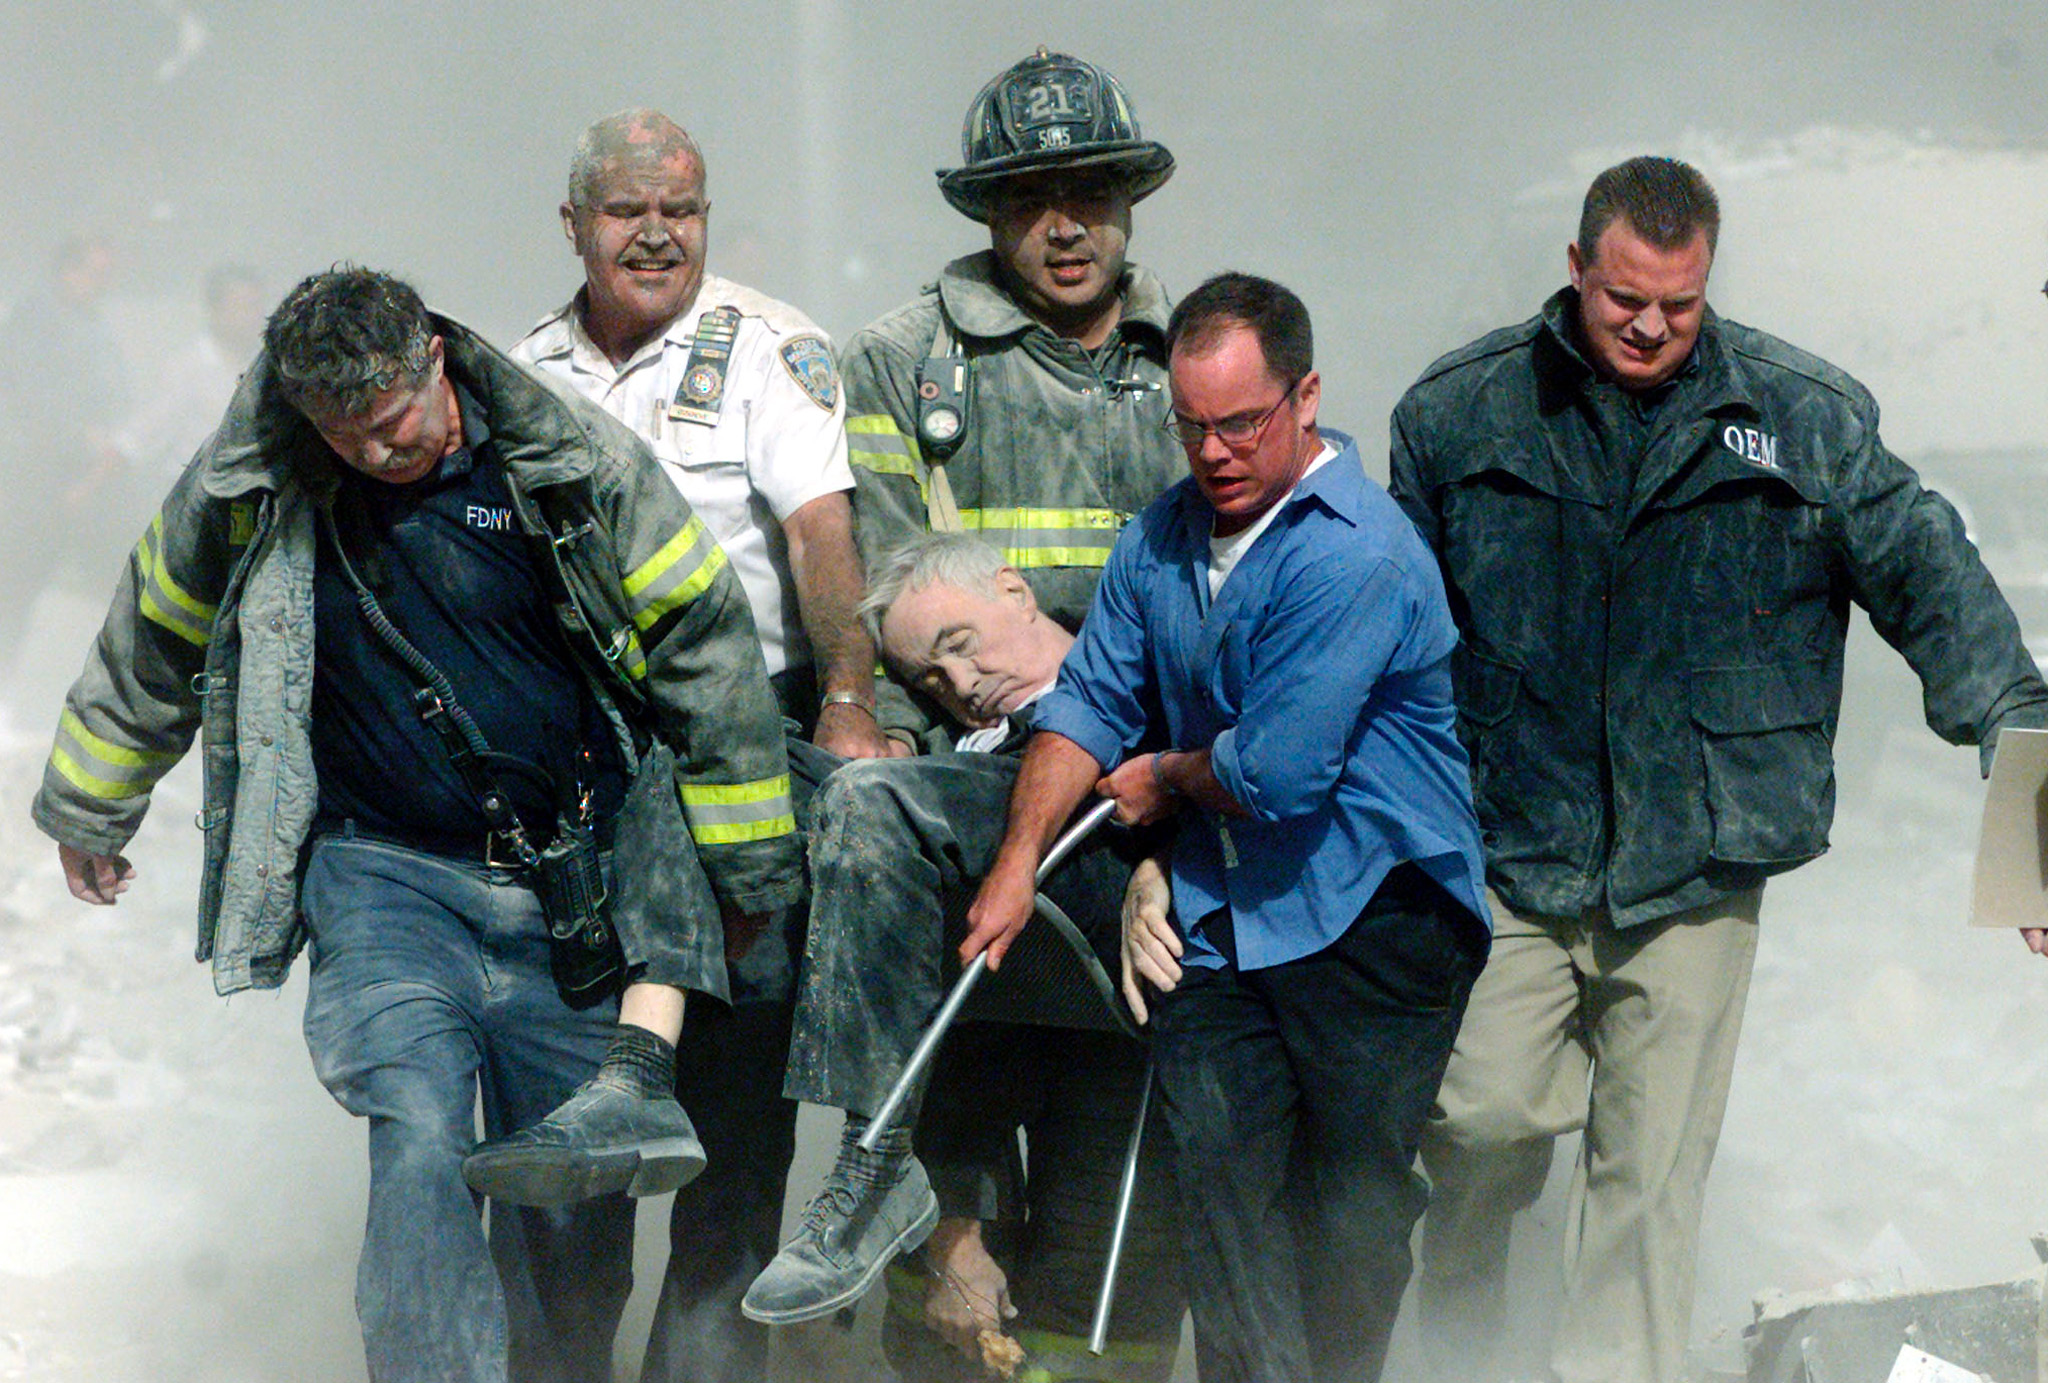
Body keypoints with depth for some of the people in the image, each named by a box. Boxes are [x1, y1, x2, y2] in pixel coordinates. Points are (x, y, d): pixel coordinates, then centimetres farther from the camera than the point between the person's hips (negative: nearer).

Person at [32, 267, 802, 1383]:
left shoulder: (569, 463, -8)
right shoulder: (245, 490, -3)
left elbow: (703, 642, 1)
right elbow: (152, 644, 16)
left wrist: (749, 867, 7)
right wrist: (87, 811, 29)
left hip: (570, 886, 0)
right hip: (382, 881, 0)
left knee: (577, 1203, 2)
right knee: (419, 1143, -24)